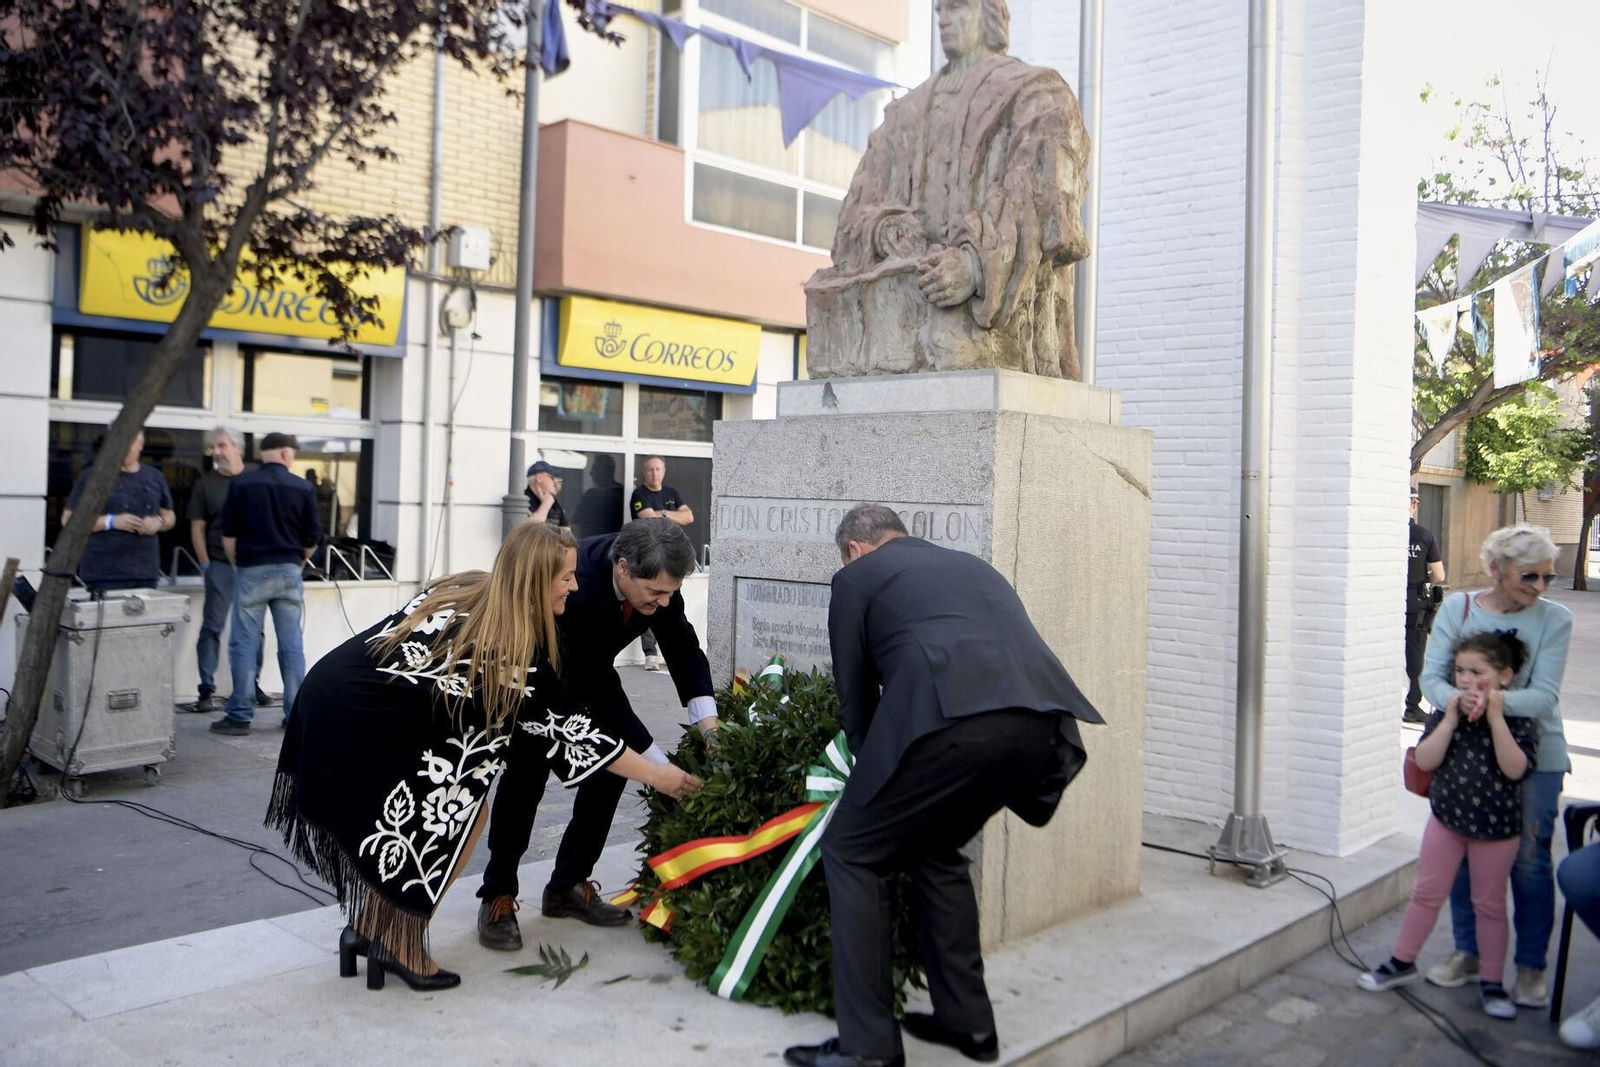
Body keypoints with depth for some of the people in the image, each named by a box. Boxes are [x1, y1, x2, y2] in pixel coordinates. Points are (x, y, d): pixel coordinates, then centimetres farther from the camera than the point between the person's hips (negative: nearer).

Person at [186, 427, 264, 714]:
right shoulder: (207, 484, 4)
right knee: (212, 627, -2)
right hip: (221, 565, -1)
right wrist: (205, 564, -2)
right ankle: (207, 691, 2)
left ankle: (253, 683, 21)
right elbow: (197, 527, 4)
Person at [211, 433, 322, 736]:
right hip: (289, 571, 1)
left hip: (251, 571, -1)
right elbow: (312, 538, 4)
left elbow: (228, 533, 1)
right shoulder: (303, 488, 1)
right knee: (291, 645, 6)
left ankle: (240, 715, 3)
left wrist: (236, 564, 15)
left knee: (244, 643, 2)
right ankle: (296, 714, 10)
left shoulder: (242, 484, -1)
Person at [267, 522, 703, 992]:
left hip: (325, 697, 9)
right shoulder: (515, 651, -14)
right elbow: (566, 728, -8)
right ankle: (402, 945, 9)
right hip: (363, 724, -9)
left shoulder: (463, 589, 7)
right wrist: (656, 774, -1)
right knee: (465, 814, 3)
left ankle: (368, 928, 29)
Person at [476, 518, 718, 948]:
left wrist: (710, 727, -24)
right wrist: (659, 767, -35)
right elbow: (600, 688, -38)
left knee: (611, 765, 1)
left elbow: (681, 645, -12)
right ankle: (498, 896, 4)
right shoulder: (578, 588, -43)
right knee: (525, 777, -14)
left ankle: (568, 886, 14)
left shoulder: (655, 575, -24)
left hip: (588, 670, 7)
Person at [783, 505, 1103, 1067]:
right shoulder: (970, 564, 36)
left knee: (851, 853, 10)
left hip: (953, 716, -7)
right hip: (1041, 720, 7)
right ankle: (967, 1021, 31)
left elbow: (855, 696, 20)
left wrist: (874, 773, 36)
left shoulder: (857, 577, 19)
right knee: (936, 849, 27)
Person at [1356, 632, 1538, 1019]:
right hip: (1447, 817, 2)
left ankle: (1491, 981, 25)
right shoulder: (1446, 712, -4)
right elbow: (1425, 760, -14)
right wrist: (1451, 718, -21)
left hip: (1497, 827, -2)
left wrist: (1495, 718, -27)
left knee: (1489, 904, 11)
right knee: (1426, 894, 10)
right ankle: (1402, 963, 23)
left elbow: (1515, 769, -24)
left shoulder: (1519, 719, -11)